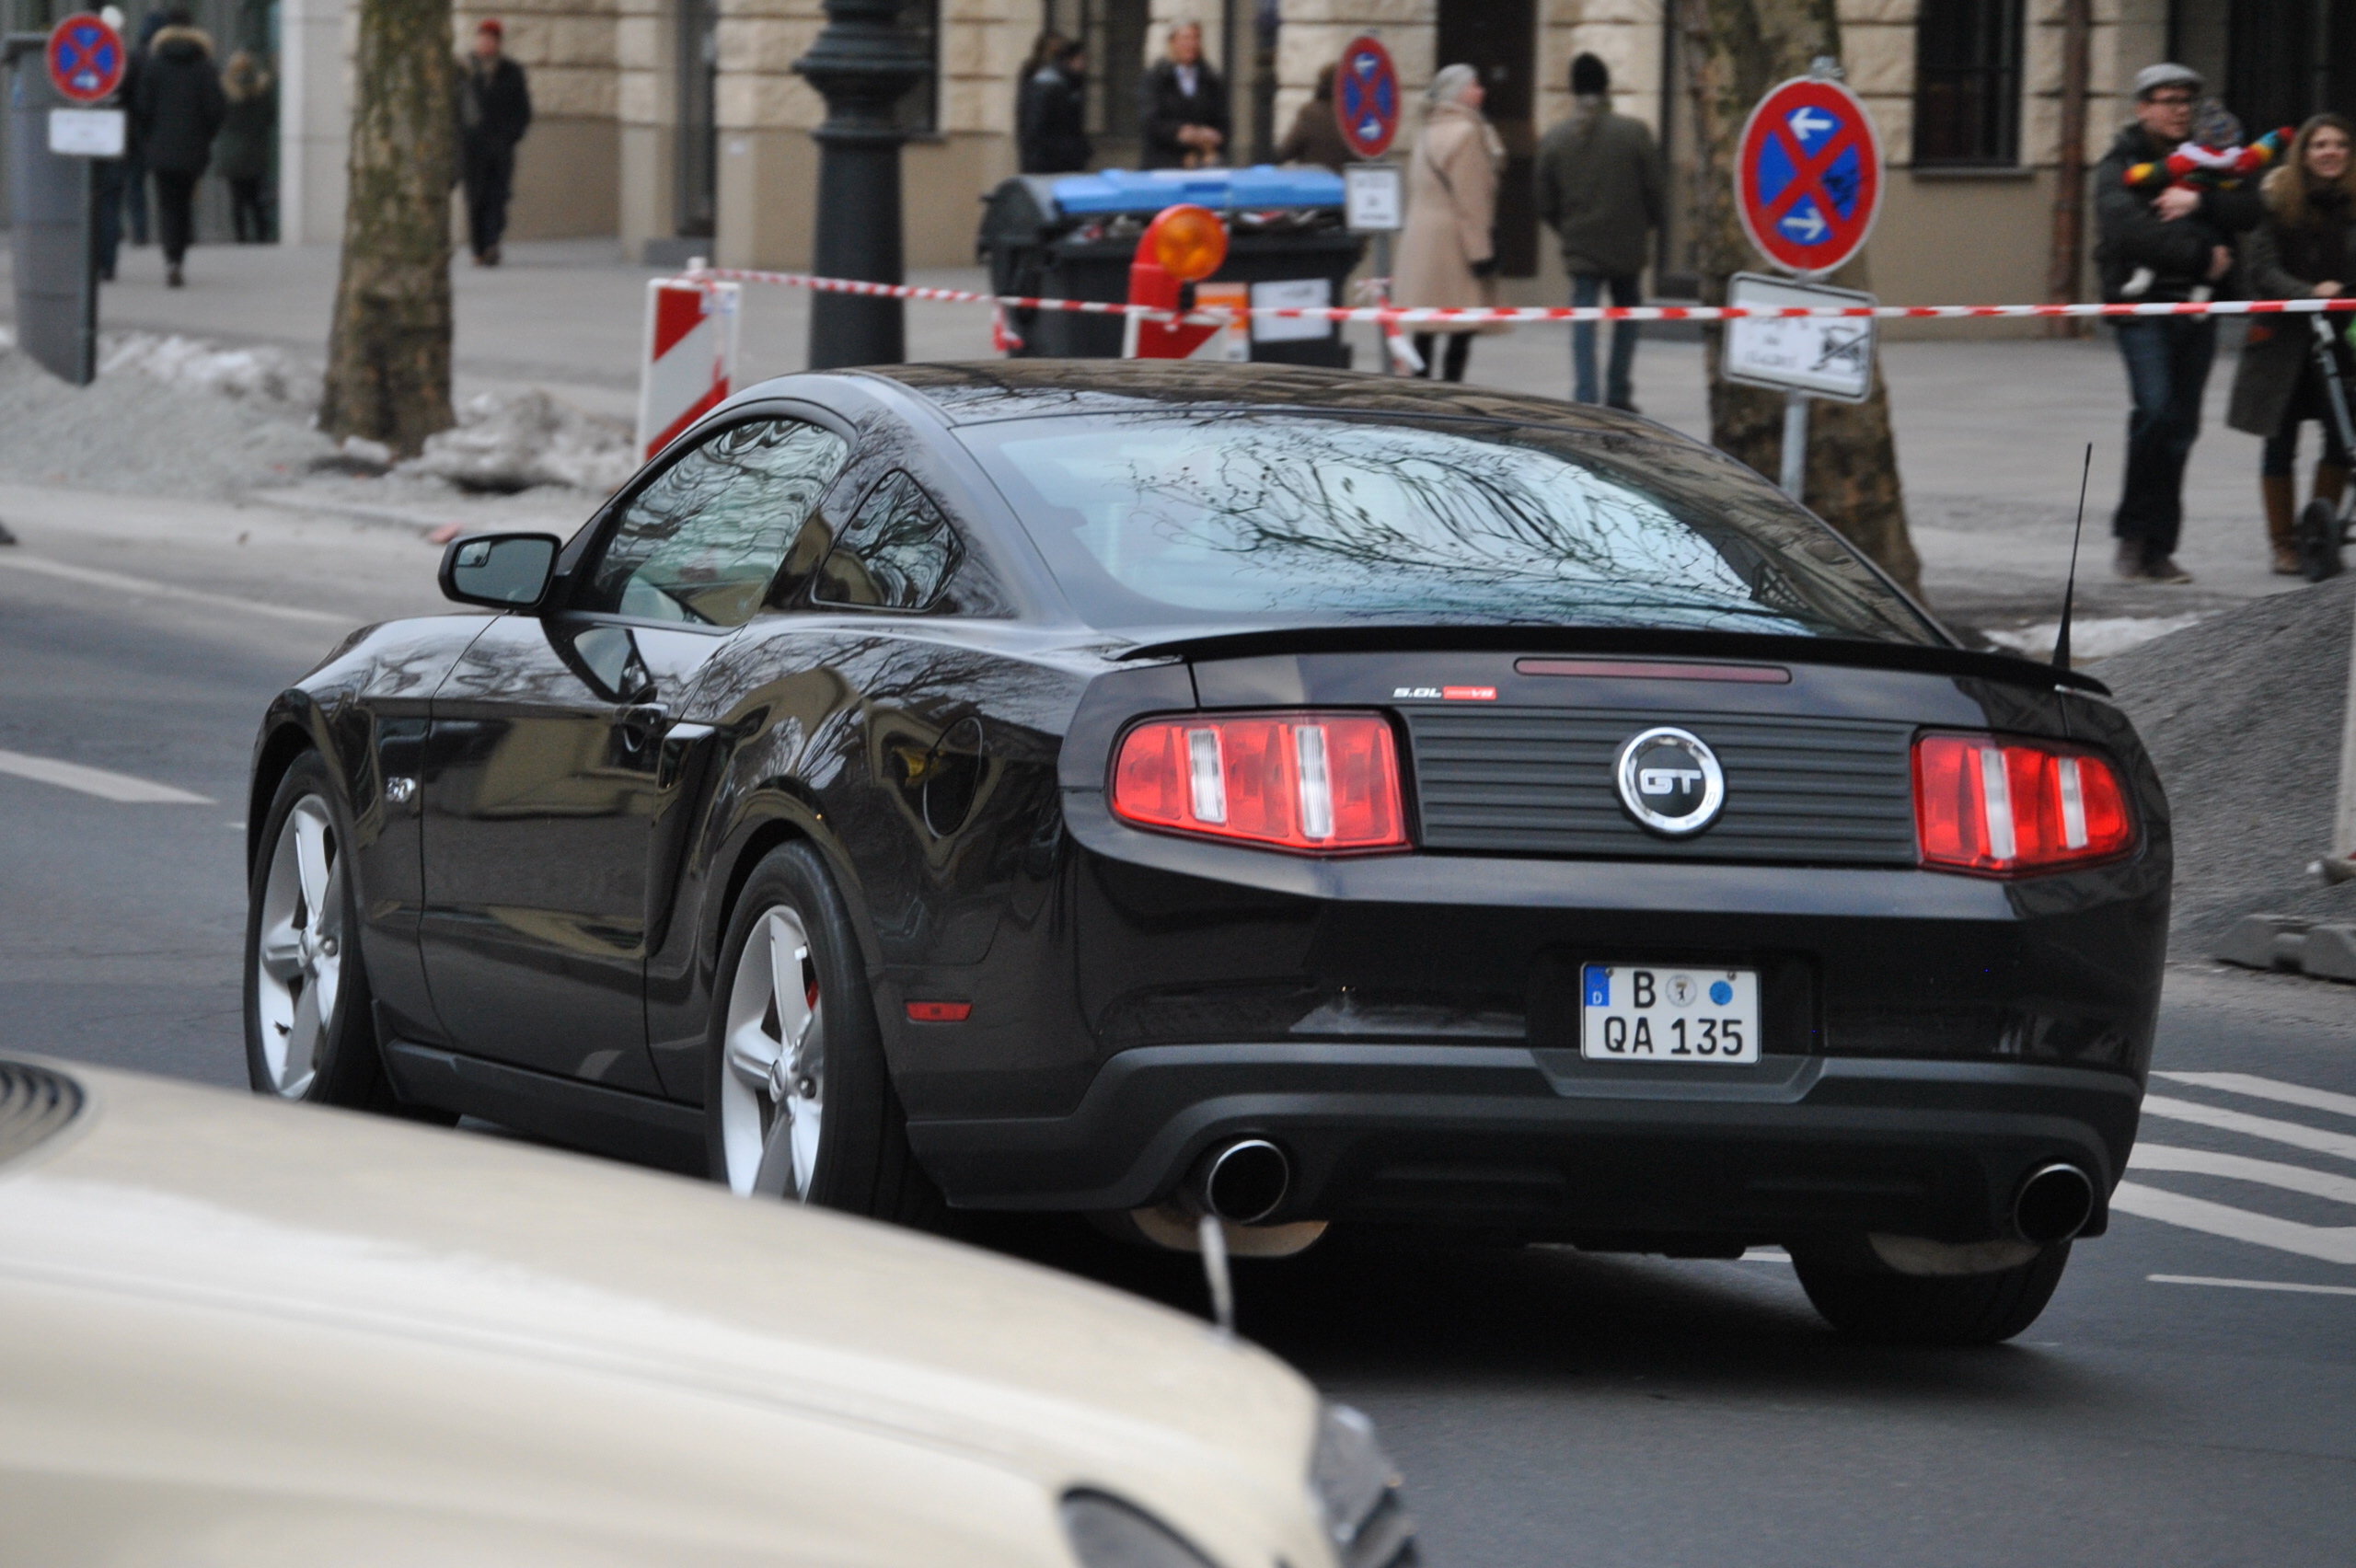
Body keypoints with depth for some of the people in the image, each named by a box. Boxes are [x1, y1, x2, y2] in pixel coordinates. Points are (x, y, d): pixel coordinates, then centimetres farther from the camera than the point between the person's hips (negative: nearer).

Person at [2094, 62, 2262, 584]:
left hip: (2196, 306, 5)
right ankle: (2133, 535, -8)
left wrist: (2199, 203, -12)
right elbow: (2127, 228, -14)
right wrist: (2200, 255, -12)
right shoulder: (2121, 165, 3)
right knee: (2155, 409, -20)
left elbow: (2249, 210, 5)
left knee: (2181, 425, 3)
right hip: (2144, 305, -5)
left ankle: (2158, 547, 7)